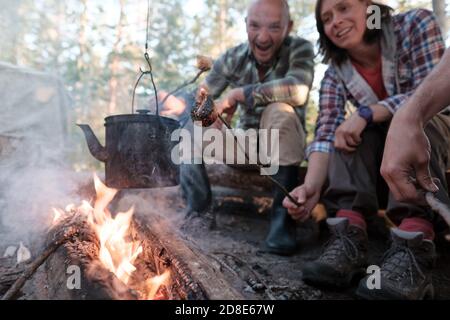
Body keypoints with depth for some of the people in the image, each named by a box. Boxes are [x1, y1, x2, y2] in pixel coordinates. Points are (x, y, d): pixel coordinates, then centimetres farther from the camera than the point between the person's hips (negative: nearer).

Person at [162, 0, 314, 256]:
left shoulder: (300, 49, -15)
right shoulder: (233, 59, -5)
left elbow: (297, 90, -35)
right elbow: (199, 98, -4)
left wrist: (237, 94, -30)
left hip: (285, 146, -3)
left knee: (279, 110, -34)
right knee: (189, 121, -12)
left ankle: (283, 218, -28)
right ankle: (198, 213, -10)